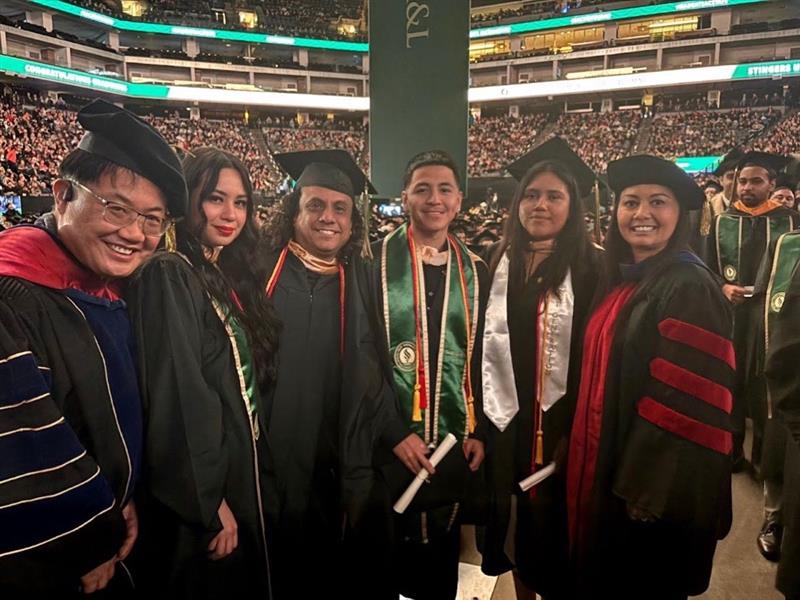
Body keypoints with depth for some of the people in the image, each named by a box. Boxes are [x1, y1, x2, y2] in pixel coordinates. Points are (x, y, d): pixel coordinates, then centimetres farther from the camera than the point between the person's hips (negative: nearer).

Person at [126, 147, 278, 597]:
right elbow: (179, 398, -23)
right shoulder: (168, 276, -18)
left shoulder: (229, 277, 8)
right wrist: (209, 500, -19)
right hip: (197, 494, -8)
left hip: (238, 474, 8)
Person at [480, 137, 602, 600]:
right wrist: (487, 413, 2)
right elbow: (486, 341, 7)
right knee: (516, 517, 18)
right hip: (506, 417, 4)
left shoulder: (590, 268, -9)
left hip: (559, 420, -4)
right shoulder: (501, 264, 4)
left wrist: (576, 429, -14)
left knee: (550, 521, 11)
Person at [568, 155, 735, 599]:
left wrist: (650, 490, -20)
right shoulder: (621, 281, 5)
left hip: (656, 487, -8)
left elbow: (687, 402, -24)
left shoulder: (690, 287, -20)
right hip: (609, 469, 8)